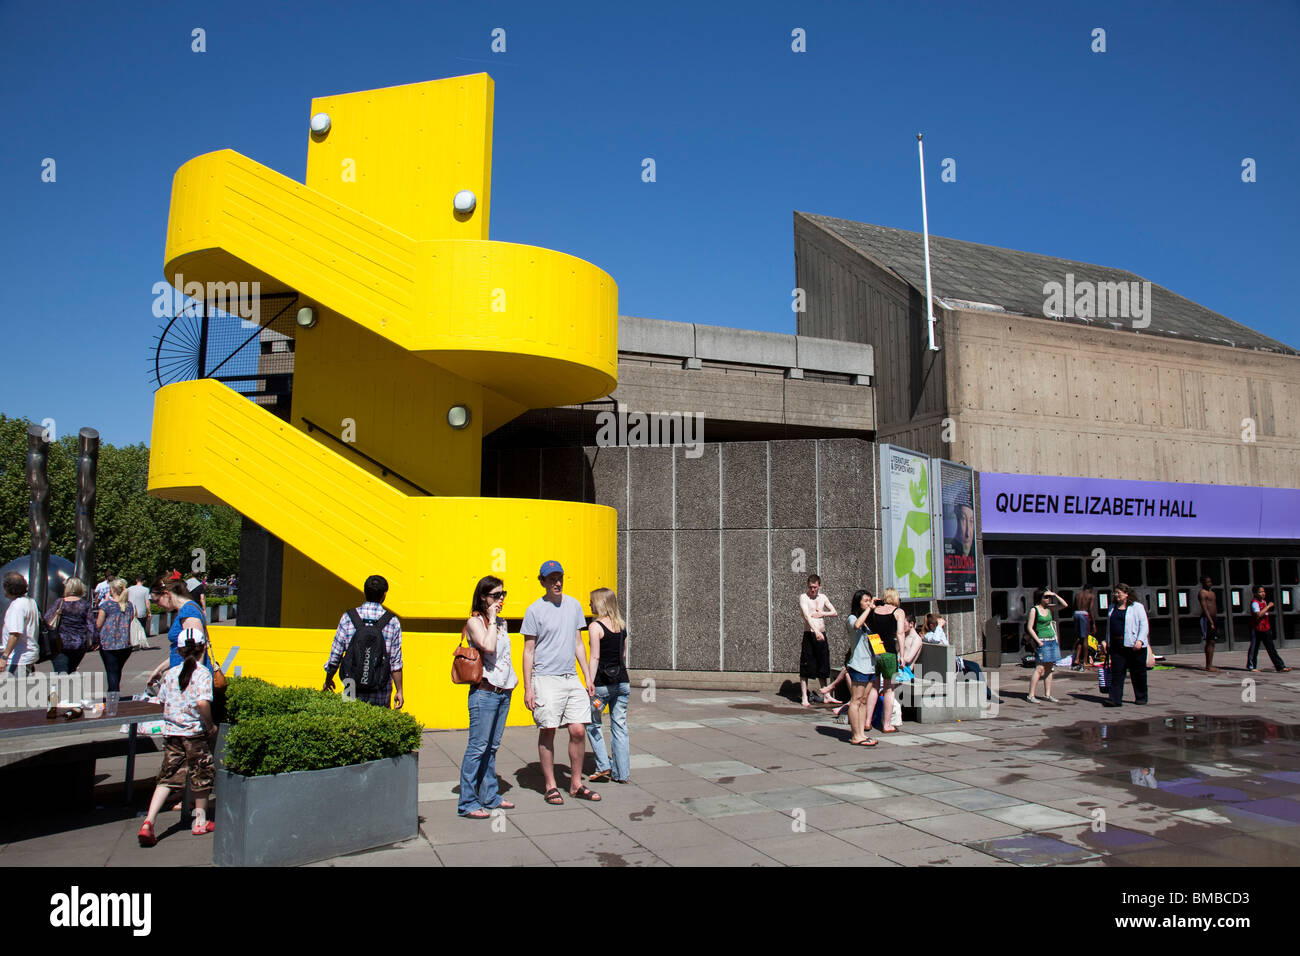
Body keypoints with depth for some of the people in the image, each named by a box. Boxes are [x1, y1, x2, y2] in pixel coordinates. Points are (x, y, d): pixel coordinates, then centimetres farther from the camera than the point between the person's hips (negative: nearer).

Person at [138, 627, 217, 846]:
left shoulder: (170, 673, 5)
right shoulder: (202, 673, -12)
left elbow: (163, 703, 10)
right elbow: (202, 703, -25)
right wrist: (210, 725, -11)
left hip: (171, 732, 5)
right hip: (194, 733, -5)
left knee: (167, 777, 9)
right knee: (201, 776, 10)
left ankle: (149, 821, -6)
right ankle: (200, 821, 22)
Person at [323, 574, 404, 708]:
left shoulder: (348, 618, -3)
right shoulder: (393, 622, -4)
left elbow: (335, 655, 1)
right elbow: (395, 662, -5)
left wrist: (328, 679, 18)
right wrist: (399, 691, 2)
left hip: (354, 690, 1)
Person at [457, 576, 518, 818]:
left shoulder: (502, 623, 15)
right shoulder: (474, 622, -8)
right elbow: (488, 646, -24)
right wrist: (491, 620, -14)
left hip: (504, 691, 8)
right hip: (484, 691, -8)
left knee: (492, 747, 14)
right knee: (478, 747, -6)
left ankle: (489, 796, 22)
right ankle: (467, 803, 0)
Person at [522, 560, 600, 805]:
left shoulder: (574, 605, 11)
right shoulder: (534, 610, -3)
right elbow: (528, 651, -2)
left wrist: (587, 677, 13)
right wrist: (528, 688, -8)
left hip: (572, 679, 4)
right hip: (546, 680, -4)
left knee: (578, 730, 2)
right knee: (547, 732, 1)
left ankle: (576, 784, 15)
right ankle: (550, 786, 13)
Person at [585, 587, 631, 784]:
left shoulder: (595, 626, -11)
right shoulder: (622, 625, 8)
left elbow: (594, 658, -15)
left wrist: (589, 685, -14)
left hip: (602, 683, -6)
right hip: (622, 682, 6)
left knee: (592, 724, 12)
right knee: (620, 726, 9)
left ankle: (603, 766, 8)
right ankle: (621, 773, 13)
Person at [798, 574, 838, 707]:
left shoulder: (823, 597, 13)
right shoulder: (803, 597, -7)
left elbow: (834, 612, 13)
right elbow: (806, 615, -21)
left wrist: (822, 614, -6)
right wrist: (816, 631, -33)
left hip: (822, 635, 6)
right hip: (809, 636, -5)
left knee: (823, 667, 12)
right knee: (805, 668, -4)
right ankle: (805, 698, -1)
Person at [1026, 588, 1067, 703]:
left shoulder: (1049, 608, 11)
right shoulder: (1034, 610, -7)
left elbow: (1065, 605, 14)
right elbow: (1029, 628, -9)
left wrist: (1055, 595, 3)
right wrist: (1039, 642, -13)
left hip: (1052, 641, 7)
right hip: (1042, 642, -7)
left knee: (1049, 668, 8)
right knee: (1040, 668, -10)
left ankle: (1048, 695, 14)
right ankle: (1031, 695, -8)